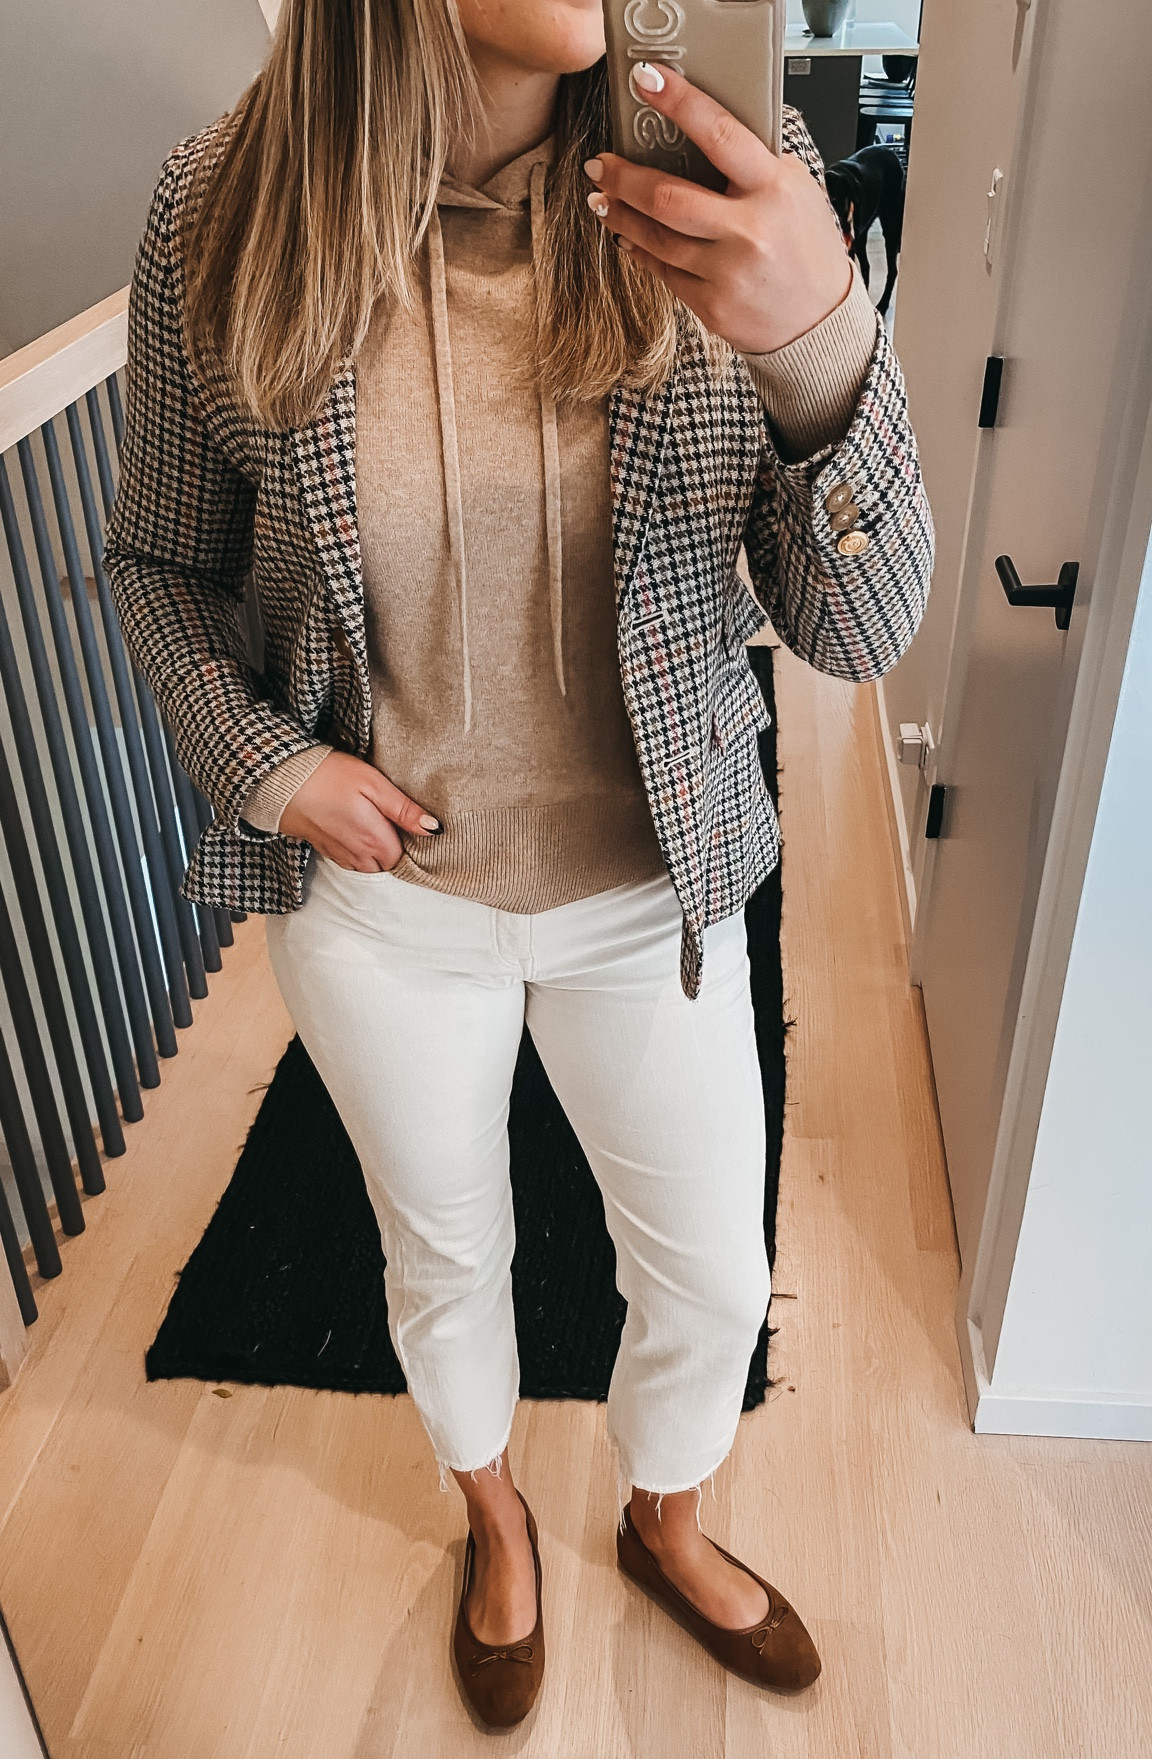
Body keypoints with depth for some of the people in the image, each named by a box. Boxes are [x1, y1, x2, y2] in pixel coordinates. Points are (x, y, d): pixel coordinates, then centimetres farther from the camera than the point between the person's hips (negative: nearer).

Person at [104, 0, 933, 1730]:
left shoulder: (727, 173, -14)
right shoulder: (221, 209, -14)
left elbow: (858, 628, -17)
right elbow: (158, 561, 2)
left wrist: (822, 344, -35)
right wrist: (265, 764, -14)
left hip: (650, 889, 1)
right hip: (381, 894, 0)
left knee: (715, 1276, 19)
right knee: (444, 1258, 23)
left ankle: (663, 1520, 56)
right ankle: (496, 1517, 59)